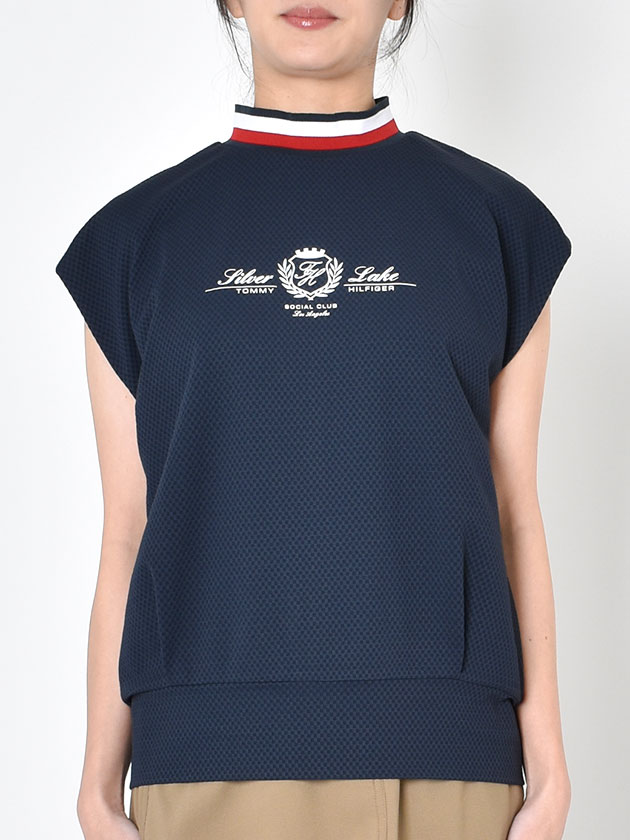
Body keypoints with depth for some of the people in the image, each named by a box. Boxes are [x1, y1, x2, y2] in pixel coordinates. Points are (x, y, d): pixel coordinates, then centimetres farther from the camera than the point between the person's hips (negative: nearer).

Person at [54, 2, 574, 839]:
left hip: (444, 758, 0)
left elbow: (515, 512, 6)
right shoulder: (138, 235, 8)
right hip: (210, 757, 0)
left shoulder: (495, 220, 8)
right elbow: (128, 528, 7)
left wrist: (548, 768, 2)